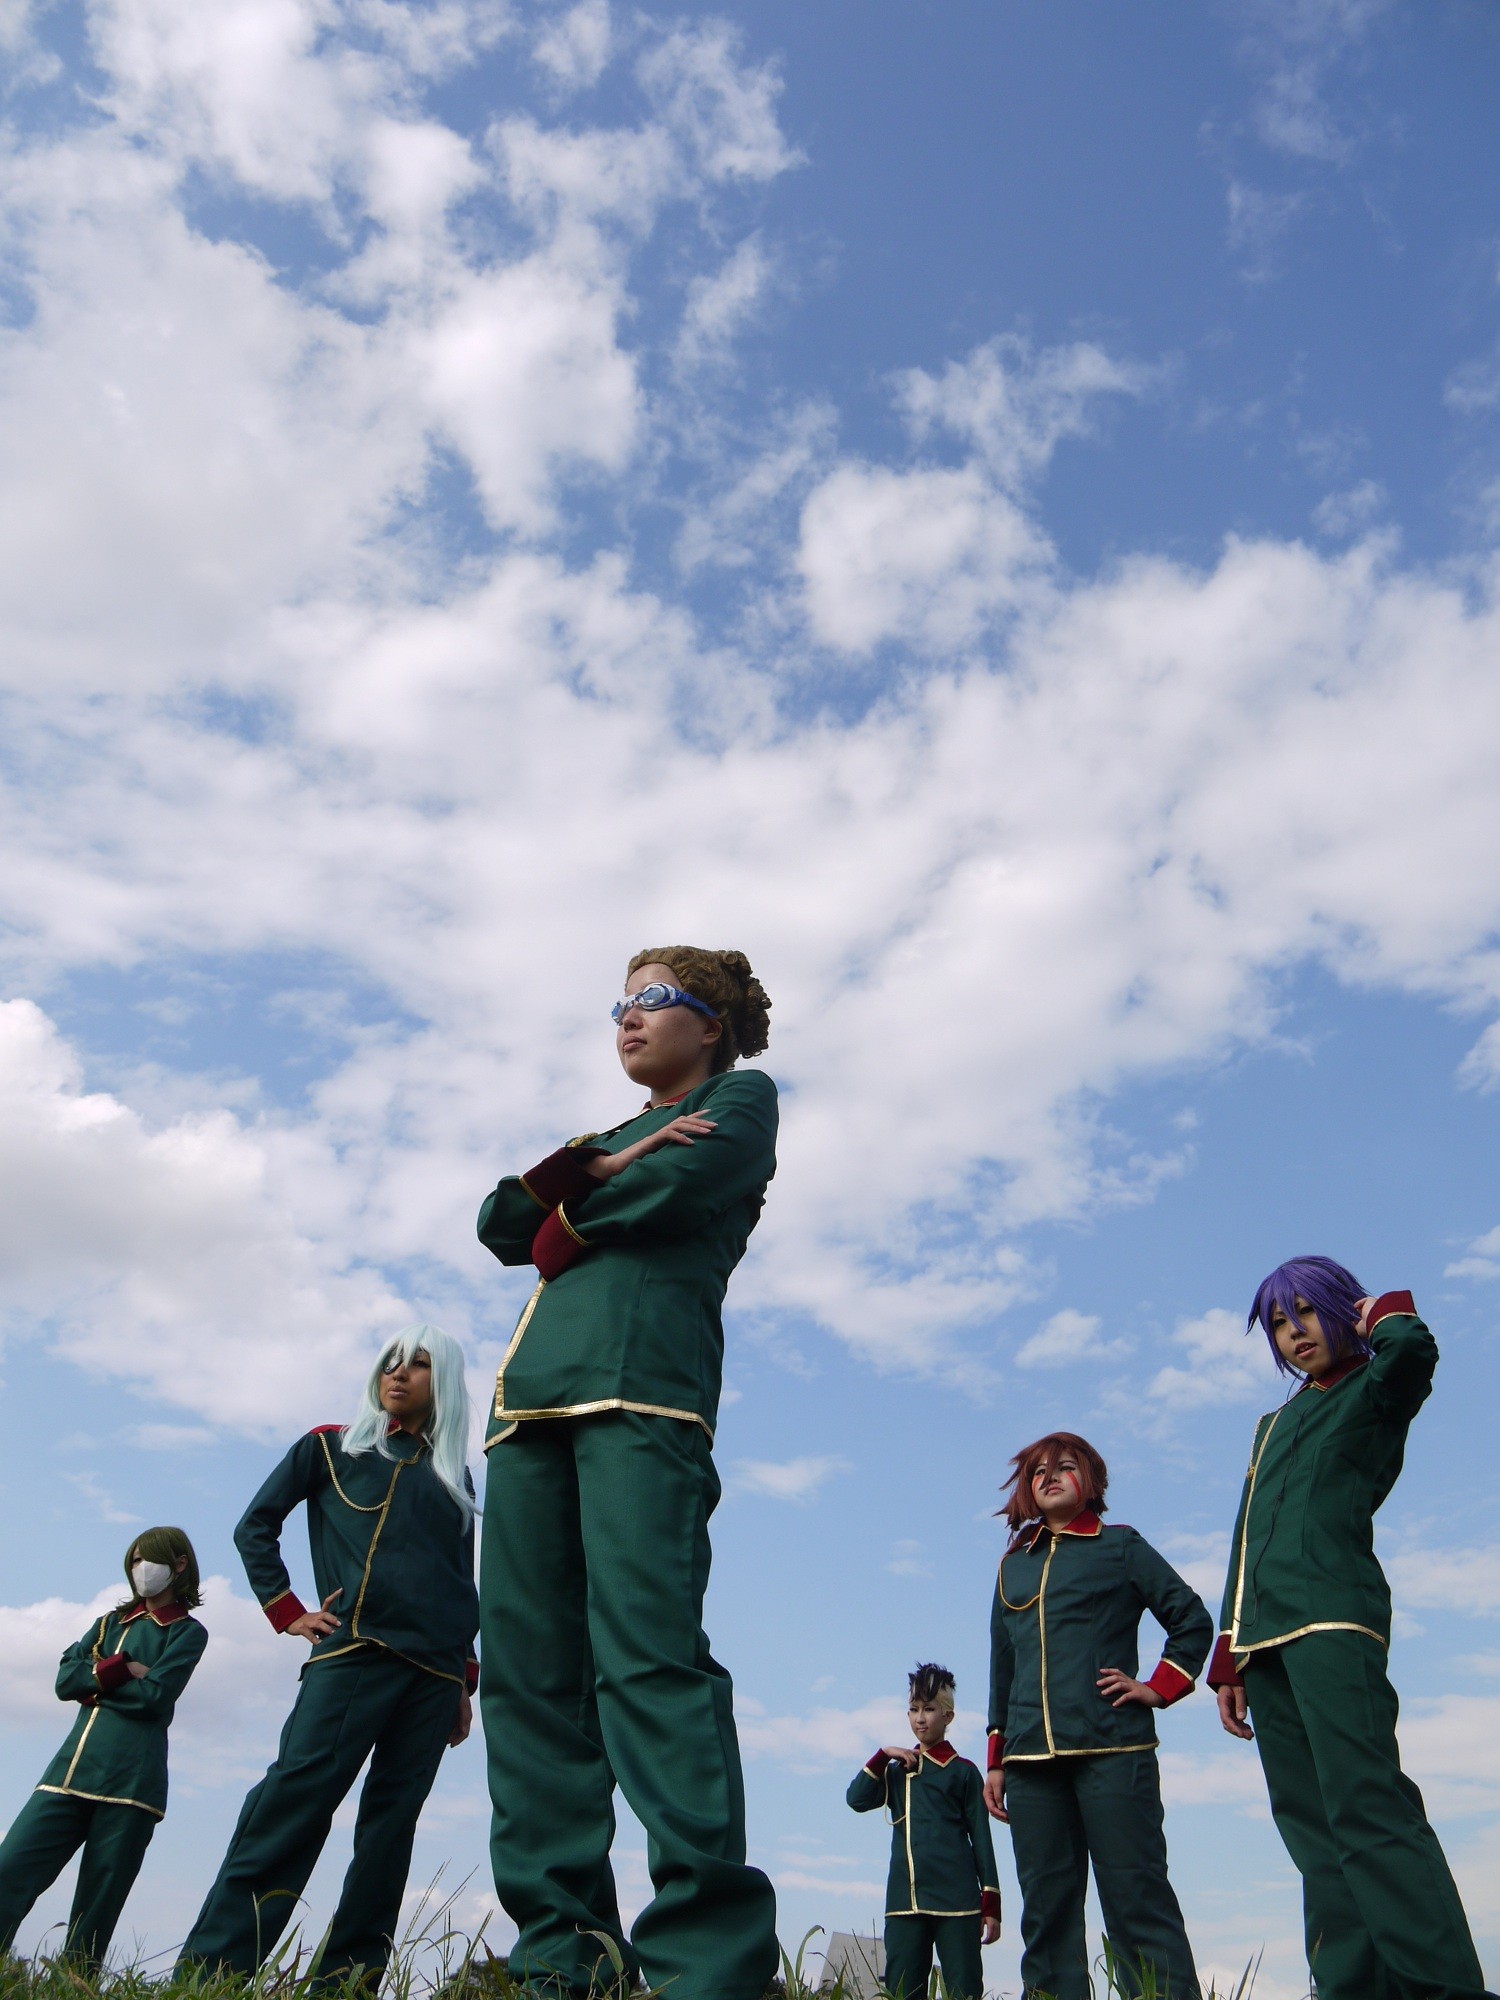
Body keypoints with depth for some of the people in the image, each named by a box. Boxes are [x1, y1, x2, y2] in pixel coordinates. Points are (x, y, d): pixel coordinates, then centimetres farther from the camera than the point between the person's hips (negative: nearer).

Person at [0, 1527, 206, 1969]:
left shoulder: (187, 1632, 6)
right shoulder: (113, 1622, 22)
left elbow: (152, 1696, -9)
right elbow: (65, 1680, 8)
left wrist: (96, 1681, 1)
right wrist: (123, 1669, -5)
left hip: (132, 1780, -5)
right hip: (72, 1767, 5)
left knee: (99, 1902, -2)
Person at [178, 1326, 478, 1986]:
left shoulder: (454, 1477, 19)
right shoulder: (332, 1446, 12)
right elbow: (255, 1527, 12)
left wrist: (465, 1683, 16)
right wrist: (288, 1612, 2)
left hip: (436, 1669, 3)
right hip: (353, 1650, -3)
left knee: (393, 1817, -1)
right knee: (296, 1794, -16)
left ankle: (350, 1977, 5)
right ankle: (211, 1965, -12)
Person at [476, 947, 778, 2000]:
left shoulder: (742, 1098, 16)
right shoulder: (614, 1130, 34)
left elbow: (671, 1191, -5)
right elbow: (501, 1222, 17)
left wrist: (570, 1218, 11)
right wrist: (594, 1164, 2)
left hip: (643, 1380, -7)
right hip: (534, 1395, 7)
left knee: (649, 1648, -18)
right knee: (527, 1666, -2)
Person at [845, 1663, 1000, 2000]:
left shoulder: (963, 1771, 6)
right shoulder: (896, 1771, 18)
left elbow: (981, 1838, 5)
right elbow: (857, 1799, 3)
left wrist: (991, 1904, 0)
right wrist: (883, 1755, -3)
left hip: (956, 1899, -4)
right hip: (904, 1900, 4)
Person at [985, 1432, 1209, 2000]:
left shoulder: (1121, 1547, 7)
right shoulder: (1013, 1565, 17)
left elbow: (1192, 1619, 7)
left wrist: (1157, 1688, -3)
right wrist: (996, 1761, 15)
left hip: (1112, 1750, -4)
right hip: (1032, 1758, 4)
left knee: (1136, 1897, -6)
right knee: (1046, 1907, 4)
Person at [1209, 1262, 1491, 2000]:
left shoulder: (1374, 1394, 8)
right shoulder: (1273, 1426, 27)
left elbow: (1413, 1349, -19)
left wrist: (1380, 1313, 4)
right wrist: (1229, 1661, 18)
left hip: (1332, 1619, -7)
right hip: (1264, 1636, 7)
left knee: (1367, 1806, -19)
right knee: (1311, 1826, 0)